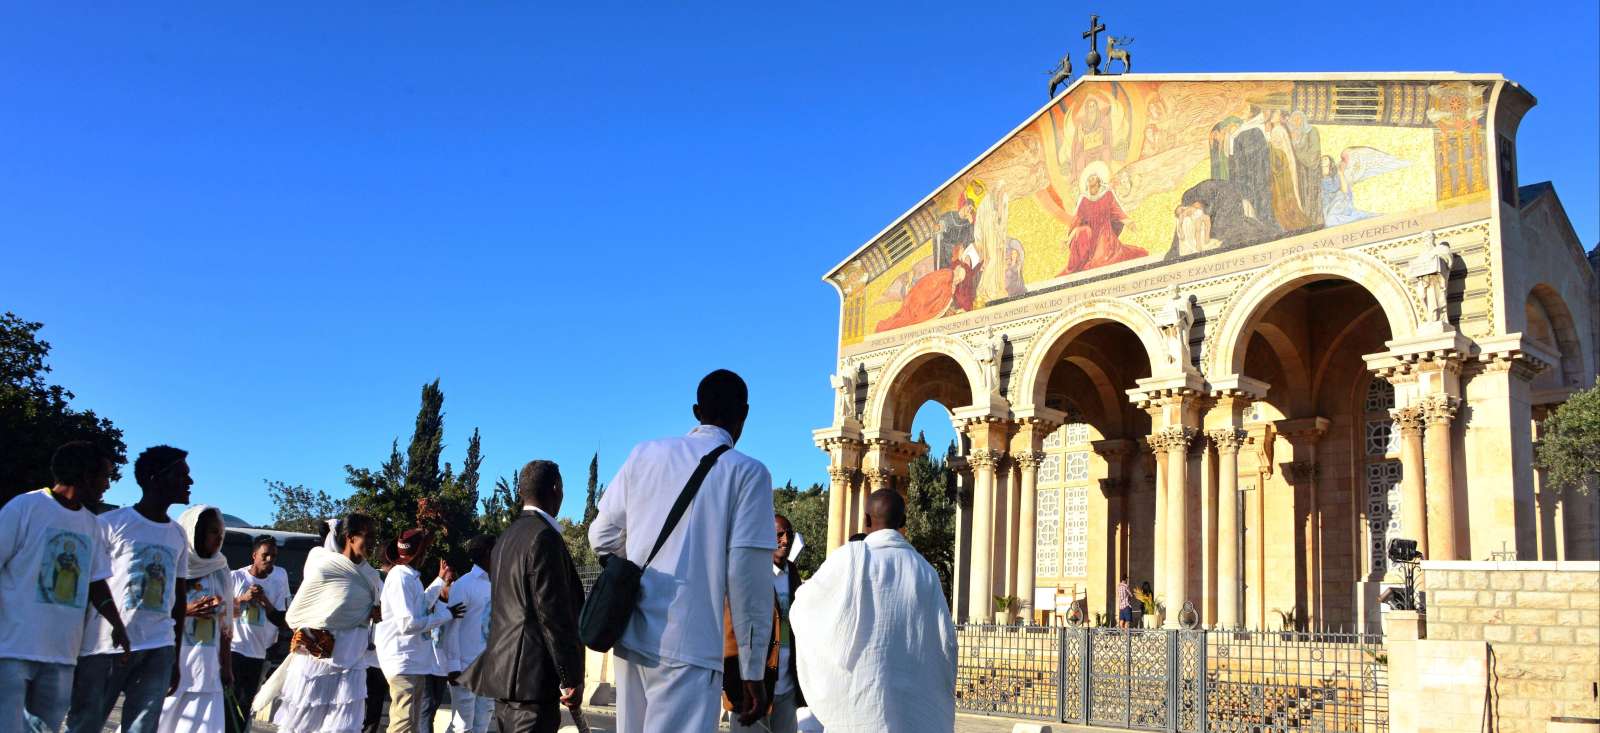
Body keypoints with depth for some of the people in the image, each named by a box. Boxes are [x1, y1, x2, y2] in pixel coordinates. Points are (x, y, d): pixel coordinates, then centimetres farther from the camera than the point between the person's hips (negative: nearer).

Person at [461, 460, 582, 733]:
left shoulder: (506, 537, 15)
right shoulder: (544, 537, -13)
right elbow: (554, 614, -17)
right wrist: (571, 678, -14)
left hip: (504, 671, 10)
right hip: (533, 674, -10)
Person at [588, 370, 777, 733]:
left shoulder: (644, 454, 9)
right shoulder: (747, 472, -4)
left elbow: (601, 536, 11)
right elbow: (747, 574, -10)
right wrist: (753, 670, -5)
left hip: (632, 636, 5)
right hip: (689, 648, -5)